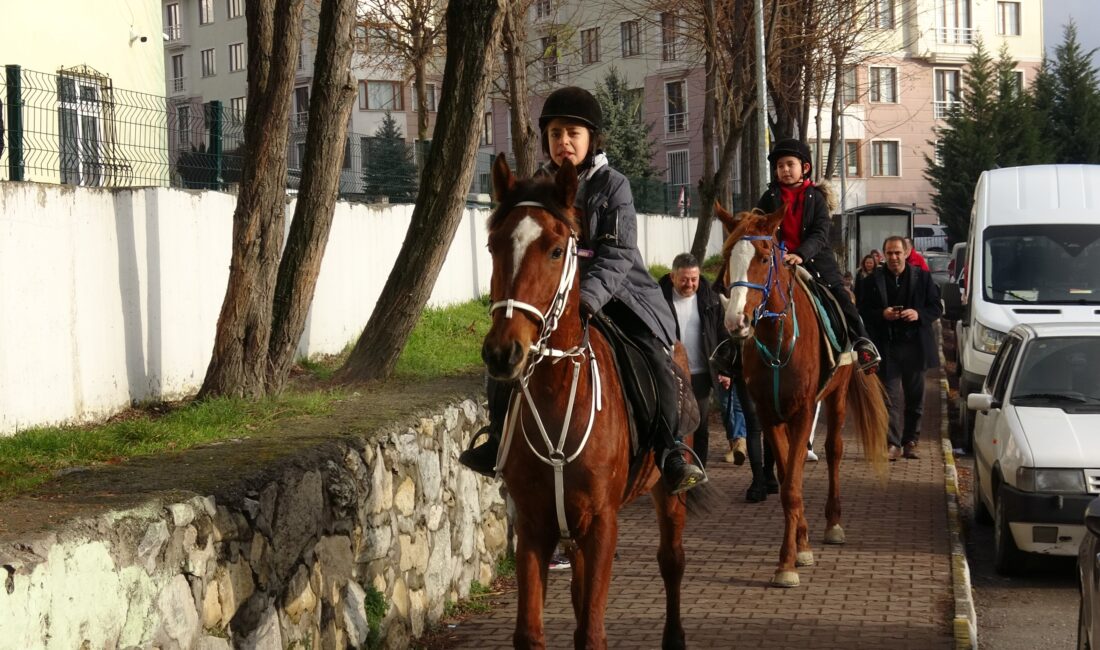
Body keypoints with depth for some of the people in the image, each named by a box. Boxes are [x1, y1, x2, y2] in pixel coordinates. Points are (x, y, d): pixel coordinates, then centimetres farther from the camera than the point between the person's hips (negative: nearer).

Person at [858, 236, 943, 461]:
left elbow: (937, 307, 4)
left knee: (915, 398, 10)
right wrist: (882, 314, -16)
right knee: (890, 397, -4)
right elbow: (863, 311, 3)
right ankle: (893, 444, -5)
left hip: (915, 346, 2)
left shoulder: (922, 277, 3)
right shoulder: (875, 280, 1)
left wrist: (919, 314, -15)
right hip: (887, 347, -1)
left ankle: (910, 442, 21)